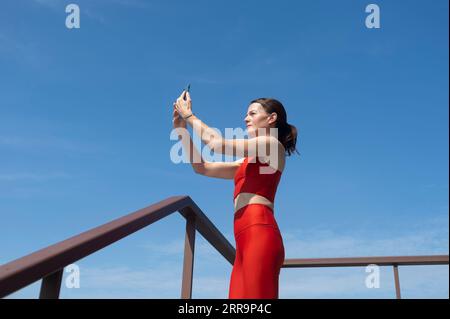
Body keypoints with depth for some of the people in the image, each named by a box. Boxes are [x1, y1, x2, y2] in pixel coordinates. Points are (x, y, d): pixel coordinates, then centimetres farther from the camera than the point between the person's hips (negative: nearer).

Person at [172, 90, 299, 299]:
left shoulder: (272, 144, 6)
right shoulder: (248, 162, 30)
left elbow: (217, 143, -2)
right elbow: (202, 167, 27)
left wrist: (189, 115, 11)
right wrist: (181, 127, 23)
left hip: (259, 233, -8)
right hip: (246, 241, 8)